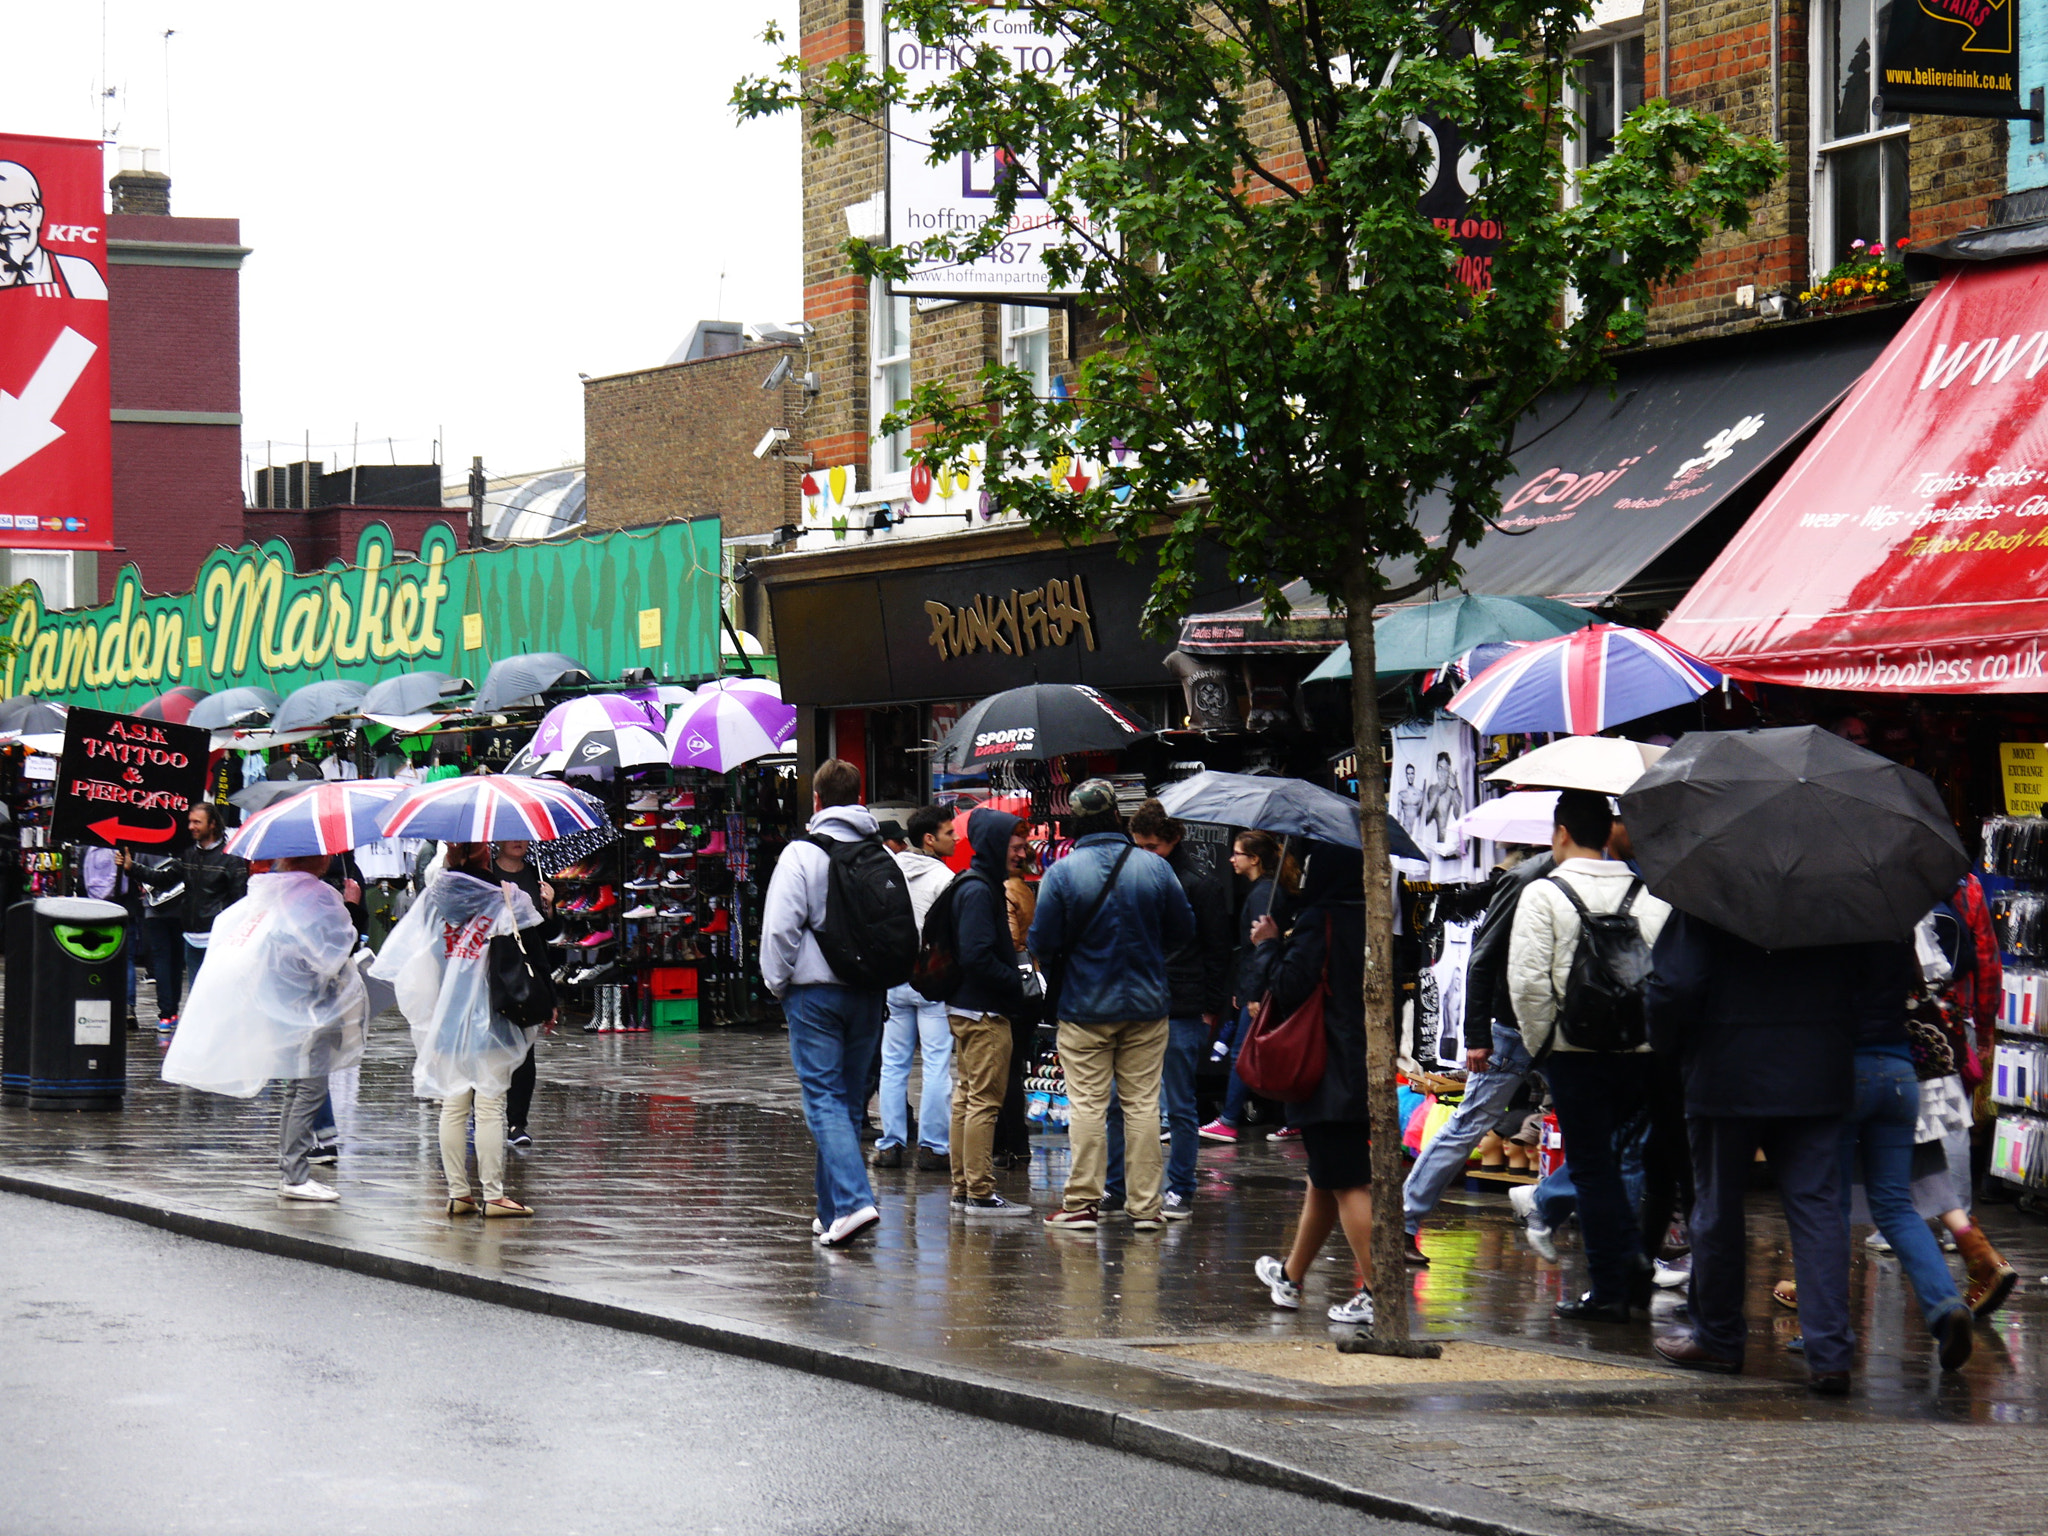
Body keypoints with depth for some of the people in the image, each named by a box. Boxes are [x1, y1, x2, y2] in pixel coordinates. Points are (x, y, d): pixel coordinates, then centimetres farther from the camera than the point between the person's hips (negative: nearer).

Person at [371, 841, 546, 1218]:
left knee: (452, 1105, 9)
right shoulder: (506, 899, -7)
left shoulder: (434, 898, 4)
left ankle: (457, 1192, 10)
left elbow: (404, 952, 11)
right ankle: (493, 1194, -2)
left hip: (446, 1018, 4)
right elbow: (534, 957, -7)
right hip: (491, 1017, -4)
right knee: (490, 1106, -2)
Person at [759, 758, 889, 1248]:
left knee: (824, 1098, -6)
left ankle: (852, 1201, -22)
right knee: (851, 1100, 13)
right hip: (869, 994, 5)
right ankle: (832, 1213, 20)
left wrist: (777, 982, 1)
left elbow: (780, 928, -12)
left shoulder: (802, 854, -8)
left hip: (816, 991, -5)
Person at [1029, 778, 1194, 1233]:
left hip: (1084, 1008, -2)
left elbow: (1043, 945, -8)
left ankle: (1082, 1203, 3)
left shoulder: (1061, 874, -10)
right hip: (1146, 1007, 2)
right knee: (1143, 1104, 6)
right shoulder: (1155, 869, -3)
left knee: (1087, 1105, 2)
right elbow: (1184, 931, 5)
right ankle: (1146, 1205, 7)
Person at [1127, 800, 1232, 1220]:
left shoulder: (1201, 888, -3)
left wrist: (1212, 1010, -5)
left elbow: (1218, 953, -1)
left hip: (1183, 1014, -5)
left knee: (1179, 1106, 1)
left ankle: (1180, 1192, 7)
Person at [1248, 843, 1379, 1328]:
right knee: (1324, 1178, 20)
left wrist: (1270, 945, -1)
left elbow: (1289, 989, -19)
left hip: (1330, 1073, -8)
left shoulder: (1318, 922, -14)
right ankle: (1291, 1274, 36)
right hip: (1367, 1067, 8)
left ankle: (1377, 1292, -15)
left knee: (1346, 1183, -8)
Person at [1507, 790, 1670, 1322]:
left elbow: (1528, 982, -13)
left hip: (1575, 1053, -4)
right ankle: (1632, 1256, 8)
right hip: (1643, 1052, 4)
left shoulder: (1544, 894, -5)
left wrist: (1539, 1041, -1)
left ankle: (1609, 1289, 1)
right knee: (1607, 1156, 22)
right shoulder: (1652, 895, 6)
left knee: (1591, 1165, 2)